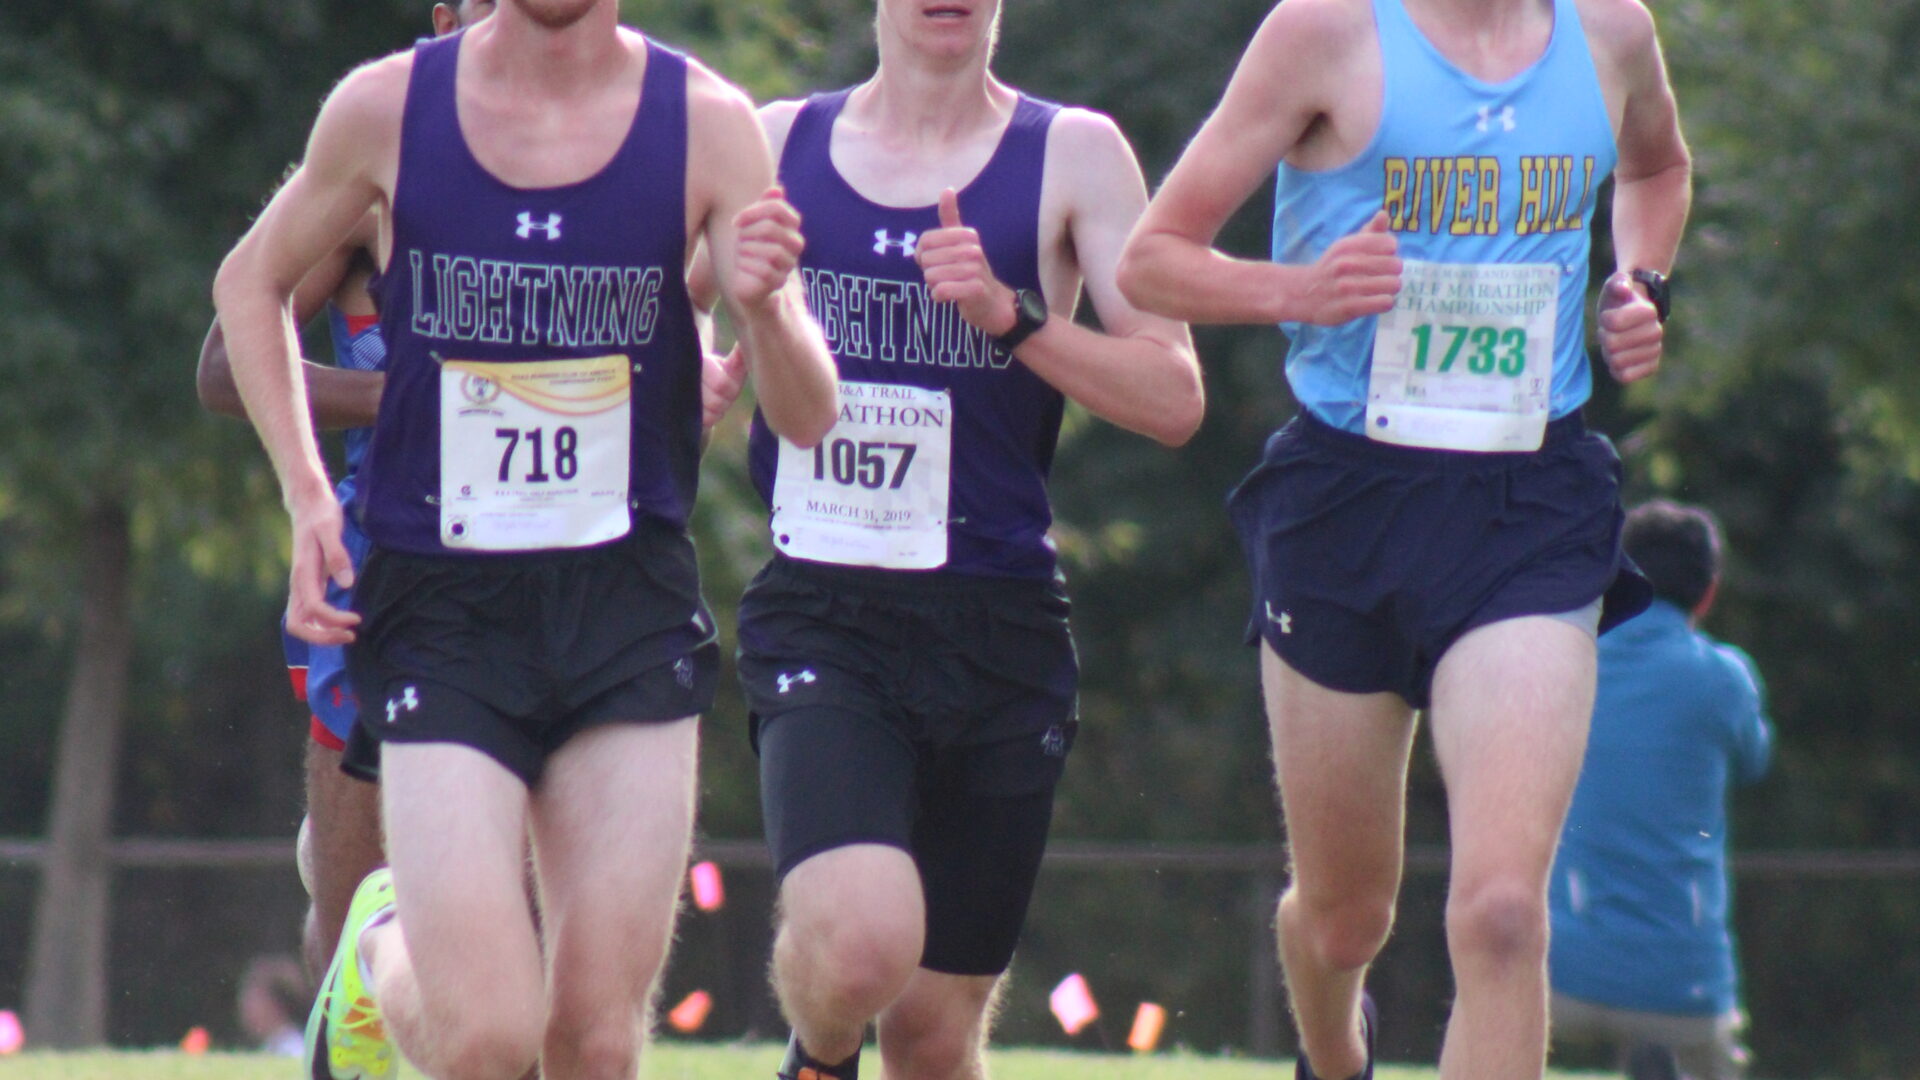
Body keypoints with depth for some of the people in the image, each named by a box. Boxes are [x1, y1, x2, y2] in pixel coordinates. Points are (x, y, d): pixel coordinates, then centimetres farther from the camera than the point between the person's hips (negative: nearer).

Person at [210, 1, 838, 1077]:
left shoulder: (709, 123, -4)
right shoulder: (388, 108, -3)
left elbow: (806, 417, -5)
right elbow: (252, 283, 16)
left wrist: (762, 307, -27)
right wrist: (307, 495, 4)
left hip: (631, 604, 1)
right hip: (439, 610, -1)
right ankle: (383, 951, 24)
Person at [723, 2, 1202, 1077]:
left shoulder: (1073, 154, 3)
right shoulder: (776, 143, 8)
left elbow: (1174, 400, -4)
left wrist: (1012, 315, -17)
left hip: (998, 630, 1)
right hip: (822, 620, -1)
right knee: (861, 941, -25)